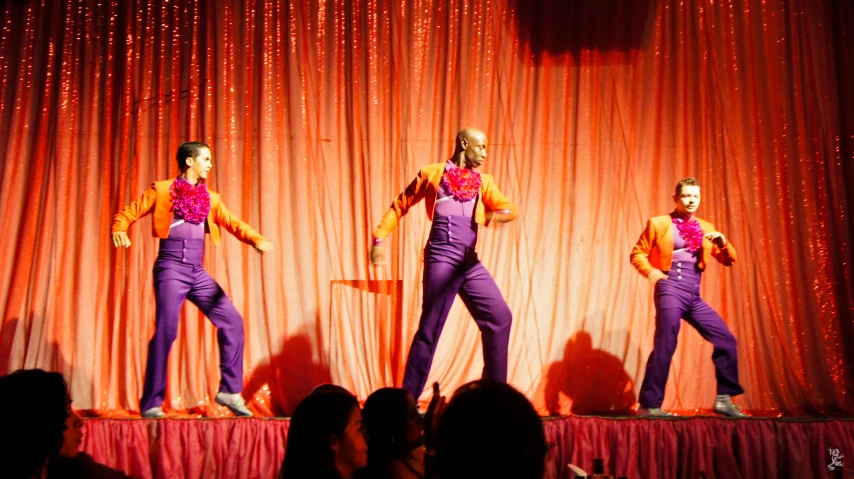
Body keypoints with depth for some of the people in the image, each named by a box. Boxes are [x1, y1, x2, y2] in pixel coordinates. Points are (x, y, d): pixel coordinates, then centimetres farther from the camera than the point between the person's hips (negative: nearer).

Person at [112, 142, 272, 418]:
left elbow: (232, 223, 4)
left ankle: (229, 391, 10)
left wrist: (256, 239, -16)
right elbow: (129, 213, -1)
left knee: (232, 321, 0)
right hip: (171, 268, -5)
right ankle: (151, 403, -2)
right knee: (166, 331, -13)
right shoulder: (161, 190, 3)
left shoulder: (210, 198, 15)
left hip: (197, 271, 6)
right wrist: (119, 230, -24)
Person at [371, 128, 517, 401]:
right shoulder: (431, 174, 5)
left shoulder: (483, 181, 17)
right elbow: (400, 205, 9)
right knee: (430, 328, -5)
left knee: (500, 318, 1)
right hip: (442, 258, -5)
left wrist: (496, 216, -18)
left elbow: (510, 210, 6)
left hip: (470, 261, 6)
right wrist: (379, 237, 0)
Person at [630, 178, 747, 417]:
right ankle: (649, 405, -6)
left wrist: (723, 242, -4)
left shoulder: (706, 228, 18)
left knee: (726, 340, 2)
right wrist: (650, 271, -18)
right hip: (671, 289, -5)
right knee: (665, 347, -12)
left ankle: (724, 399, 12)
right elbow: (637, 254, 2)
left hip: (694, 295, 6)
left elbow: (729, 260, 16)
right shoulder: (658, 224, 4)